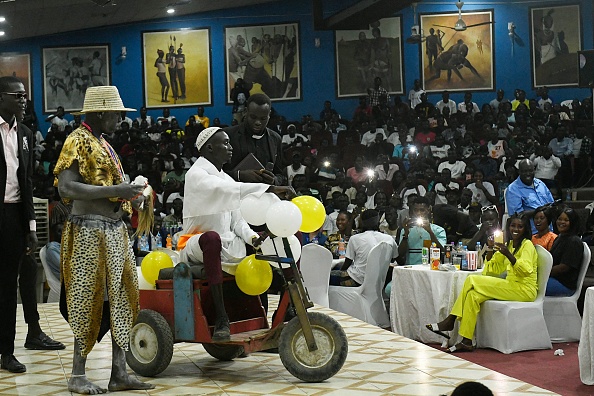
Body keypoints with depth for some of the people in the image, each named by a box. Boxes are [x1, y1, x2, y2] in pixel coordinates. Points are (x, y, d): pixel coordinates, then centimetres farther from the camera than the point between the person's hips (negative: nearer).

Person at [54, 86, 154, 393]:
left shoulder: (103, 145, 18)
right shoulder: (77, 142, -9)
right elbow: (66, 187, -20)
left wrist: (132, 197, 8)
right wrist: (114, 191, -24)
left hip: (115, 230, 9)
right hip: (89, 231, -9)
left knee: (122, 299, 7)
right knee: (87, 300, -3)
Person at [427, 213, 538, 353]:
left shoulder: (527, 244, -4)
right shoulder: (508, 245, 20)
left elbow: (526, 270, -21)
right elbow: (493, 269, 18)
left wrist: (508, 254, -34)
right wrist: (490, 250, 2)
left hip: (524, 290, -7)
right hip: (512, 287, 7)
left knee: (472, 281, -18)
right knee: (473, 295, -17)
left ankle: (450, 321, -10)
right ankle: (466, 341, -20)